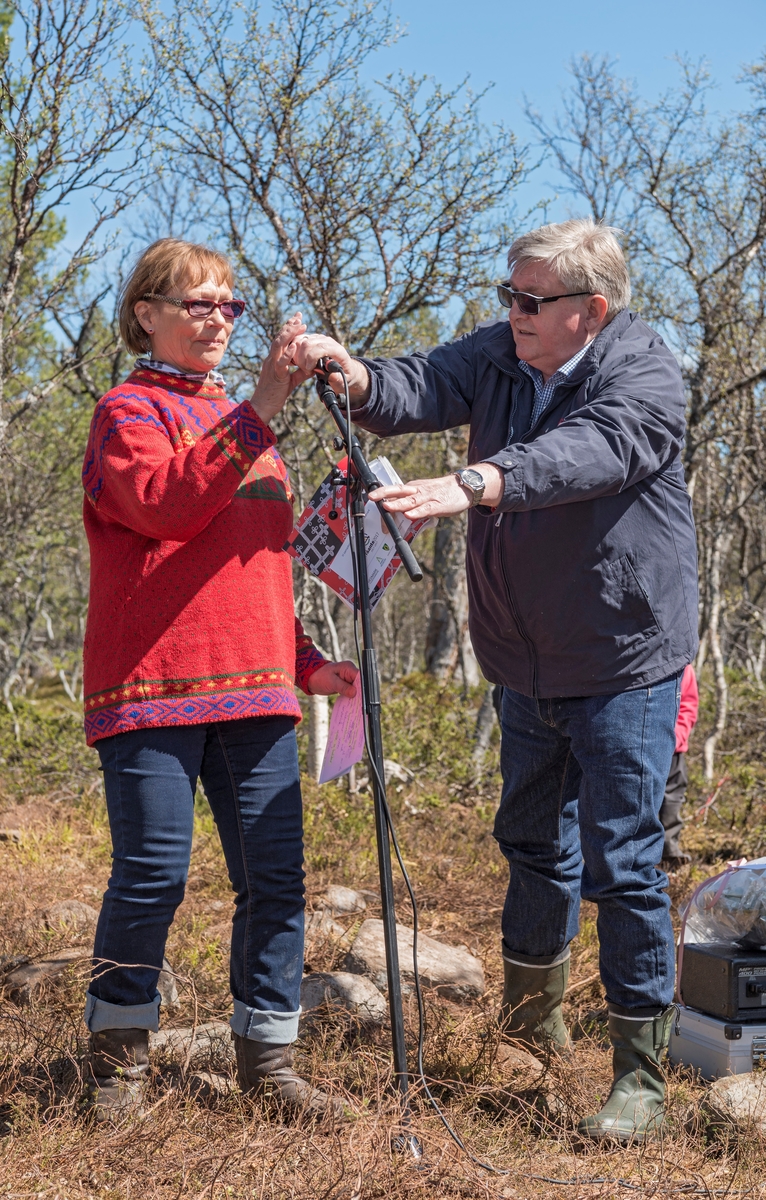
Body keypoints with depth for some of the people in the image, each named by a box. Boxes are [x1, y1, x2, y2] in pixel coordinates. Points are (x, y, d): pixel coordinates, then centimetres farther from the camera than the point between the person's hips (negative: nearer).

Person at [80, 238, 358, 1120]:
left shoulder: (239, 423, 24)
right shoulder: (130, 410, 2)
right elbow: (167, 502, -20)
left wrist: (304, 662, 20)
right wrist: (259, 409, -24)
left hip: (254, 689, 7)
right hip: (152, 685, -6)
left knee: (274, 875, 3)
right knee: (152, 873, -7)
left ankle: (267, 1054, 14)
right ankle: (118, 1052, 13)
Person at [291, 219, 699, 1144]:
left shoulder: (646, 376, -18)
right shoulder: (498, 354, 2)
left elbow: (587, 452, -37)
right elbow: (420, 391, -13)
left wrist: (471, 486, -53)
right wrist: (350, 373, -35)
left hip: (623, 665, -6)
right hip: (526, 661, 7)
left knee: (621, 860, -7)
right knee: (532, 837, 21)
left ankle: (641, 1073, 6)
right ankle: (531, 1013, 42)